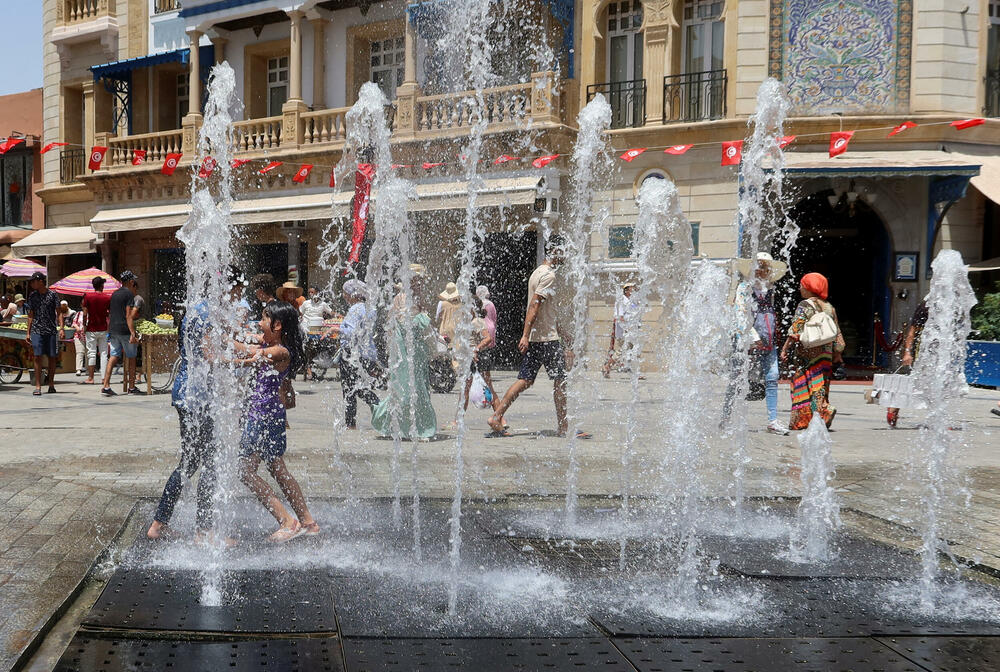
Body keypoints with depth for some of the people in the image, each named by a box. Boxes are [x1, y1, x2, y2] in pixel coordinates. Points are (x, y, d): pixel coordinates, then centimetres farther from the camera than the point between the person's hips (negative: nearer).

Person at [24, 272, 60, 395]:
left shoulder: (52, 295, 1)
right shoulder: (32, 296, 9)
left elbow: (58, 312, 2)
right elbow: (30, 315, 14)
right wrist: (28, 332, 10)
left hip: (52, 330, -1)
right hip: (37, 331, 1)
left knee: (52, 357, 3)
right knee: (37, 357, -7)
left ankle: (51, 384, 16)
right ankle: (38, 386, -7)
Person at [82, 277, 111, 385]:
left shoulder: (88, 296, -6)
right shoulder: (108, 298, -1)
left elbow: (85, 314, -6)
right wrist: (110, 329, 16)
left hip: (91, 329, -1)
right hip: (103, 329, 2)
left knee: (91, 353, 2)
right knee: (104, 353, 6)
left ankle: (90, 378, 4)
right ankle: (104, 378, 3)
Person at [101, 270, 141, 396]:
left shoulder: (114, 294, 15)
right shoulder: (129, 294, -9)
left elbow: (109, 315, 18)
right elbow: (128, 316, -16)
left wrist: (109, 331, 23)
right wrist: (133, 333, -20)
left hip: (113, 329, 7)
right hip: (125, 330, -7)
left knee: (114, 356, 5)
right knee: (131, 358, 4)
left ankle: (105, 385, -5)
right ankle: (131, 387, 10)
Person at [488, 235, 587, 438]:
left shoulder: (538, 273, 20)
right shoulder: (549, 275, -12)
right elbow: (534, 305, -21)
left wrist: (563, 334, 31)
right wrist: (525, 335, -25)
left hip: (533, 338, 9)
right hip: (547, 338, -9)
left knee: (525, 380, 7)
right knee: (560, 380, 1)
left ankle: (496, 417, 1)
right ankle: (563, 427, 6)